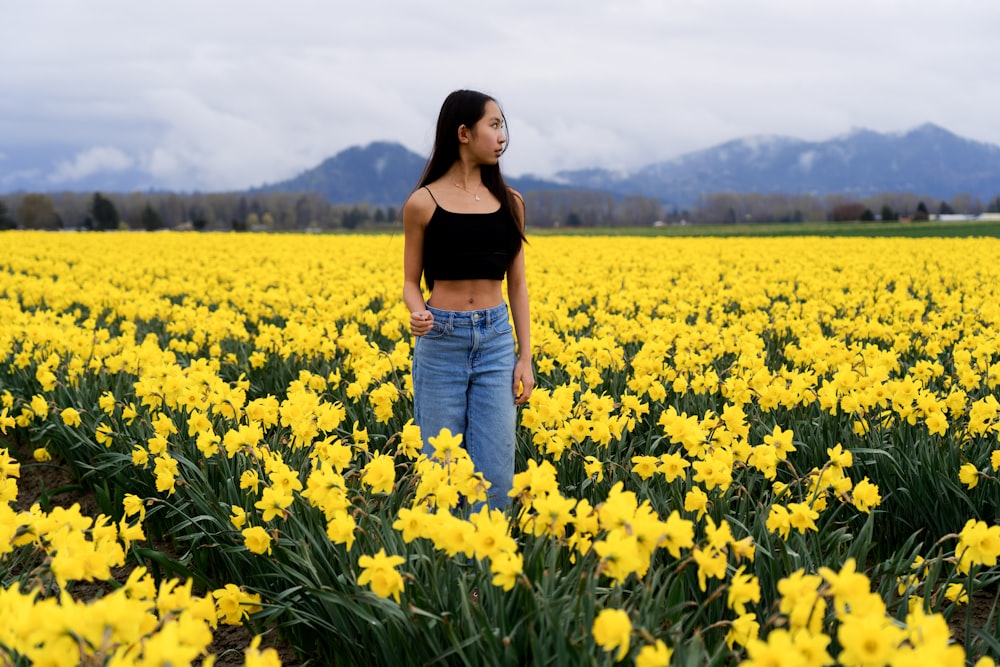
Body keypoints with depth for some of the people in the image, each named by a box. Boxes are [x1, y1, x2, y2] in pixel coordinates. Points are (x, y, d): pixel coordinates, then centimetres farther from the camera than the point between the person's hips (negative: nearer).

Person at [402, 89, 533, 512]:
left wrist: (525, 357, 4)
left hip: (497, 340, 3)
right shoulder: (423, 203, -2)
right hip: (441, 341, -2)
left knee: (495, 474, 1)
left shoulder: (510, 202, 6)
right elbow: (411, 282, 4)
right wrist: (417, 315, -18)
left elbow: (517, 283, 9)